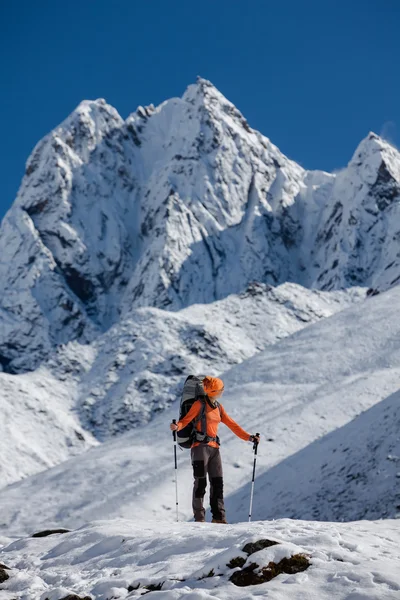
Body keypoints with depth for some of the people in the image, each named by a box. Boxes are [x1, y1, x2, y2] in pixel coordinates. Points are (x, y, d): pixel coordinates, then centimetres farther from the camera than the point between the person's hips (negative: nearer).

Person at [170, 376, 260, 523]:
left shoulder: (219, 407, 16)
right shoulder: (200, 404, -4)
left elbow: (232, 424, 18)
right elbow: (186, 419, -10)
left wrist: (249, 437, 13)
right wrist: (177, 426, -32)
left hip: (214, 447, 7)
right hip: (201, 446, -7)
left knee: (217, 483, 3)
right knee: (201, 482, -7)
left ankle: (218, 516, 7)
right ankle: (199, 517, -3)